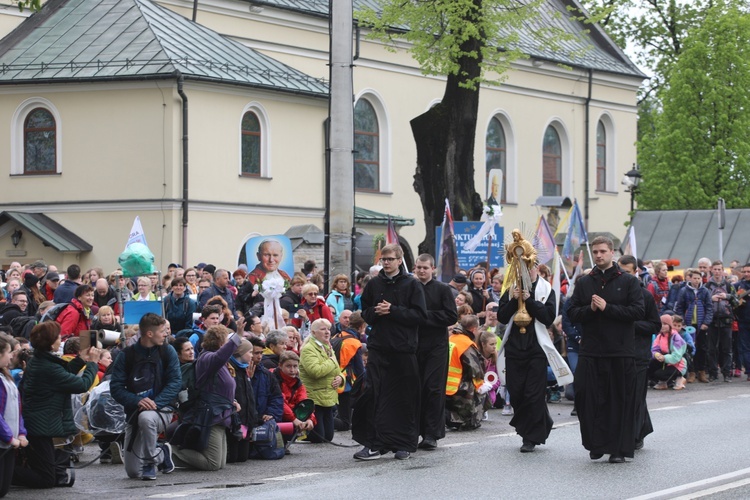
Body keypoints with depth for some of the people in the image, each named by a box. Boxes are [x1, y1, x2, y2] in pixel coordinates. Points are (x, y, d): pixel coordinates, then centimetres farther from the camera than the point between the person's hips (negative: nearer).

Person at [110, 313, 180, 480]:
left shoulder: (167, 351, -2)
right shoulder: (126, 355, -3)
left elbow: (176, 382, -9)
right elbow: (116, 388, -7)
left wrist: (156, 402, -24)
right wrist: (137, 401, -25)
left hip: (162, 409, -2)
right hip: (134, 413, 2)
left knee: (146, 418, -40)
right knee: (132, 472, -1)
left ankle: (150, 464, -17)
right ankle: (162, 453, 31)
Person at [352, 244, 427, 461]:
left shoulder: (411, 285, -1)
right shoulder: (374, 284, 10)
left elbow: (420, 315, -8)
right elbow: (365, 312, 17)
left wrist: (393, 310, -15)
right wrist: (375, 312, -5)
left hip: (404, 349, -3)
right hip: (378, 347, 3)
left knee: (405, 398, 3)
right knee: (373, 394, -4)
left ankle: (405, 444, 13)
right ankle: (373, 444, 0)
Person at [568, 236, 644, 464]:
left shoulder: (628, 281, 2)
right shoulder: (584, 283, 11)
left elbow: (638, 311, -9)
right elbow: (573, 313, 8)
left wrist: (607, 308, -14)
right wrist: (590, 309, -12)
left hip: (621, 352, -3)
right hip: (590, 352, 3)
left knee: (620, 400, 1)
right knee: (590, 399, 0)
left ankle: (619, 448, 7)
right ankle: (597, 445, 12)